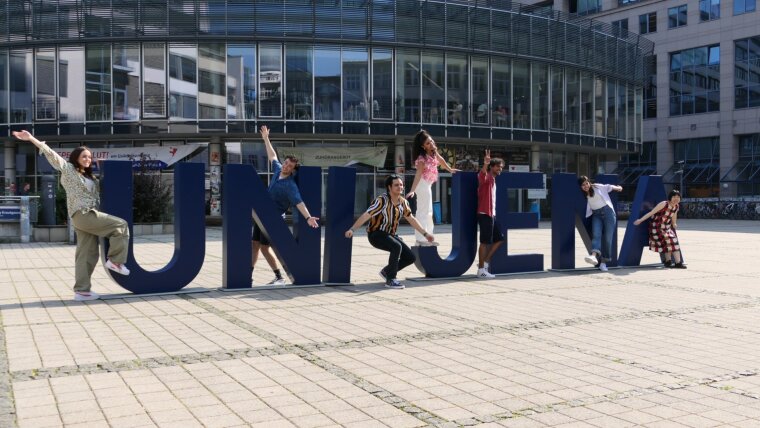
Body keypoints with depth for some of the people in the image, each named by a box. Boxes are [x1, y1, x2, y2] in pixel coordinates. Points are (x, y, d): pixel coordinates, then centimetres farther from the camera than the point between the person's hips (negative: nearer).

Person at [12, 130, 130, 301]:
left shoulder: (90, 177, 23)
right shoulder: (68, 169, 2)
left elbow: (96, 197, 28)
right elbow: (52, 155, -7)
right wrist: (32, 139, -15)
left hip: (89, 216, 8)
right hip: (83, 215, -8)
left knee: (87, 254, 4)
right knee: (120, 224, -12)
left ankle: (81, 290, 5)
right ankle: (115, 260, -7)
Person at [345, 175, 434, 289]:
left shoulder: (403, 202, 1)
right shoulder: (382, 201, -21)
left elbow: (411, 219, 14)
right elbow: (366, 215, -28)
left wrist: (425, 234, 16)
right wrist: (352, 229, -39)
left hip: (391, 235, 8)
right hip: (376, 234, -7)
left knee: (411, 257, -2)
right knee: (397, 247, -33)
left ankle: (386, 271, 21)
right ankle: (390, 279, -20)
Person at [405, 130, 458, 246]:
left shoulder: (434, 151, 1)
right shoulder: (422, 158, -24)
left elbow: (440, 160, 21)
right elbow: (418, 174, -32)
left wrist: (450, 169, 30)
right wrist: (412, 190, -40)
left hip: (428, 184, 10)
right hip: (423, 185, -10)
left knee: (428, 212, 15)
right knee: (423, 212, -11)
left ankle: (426, 238, 23)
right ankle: (421, 239, -9)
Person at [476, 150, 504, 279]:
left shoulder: (493, 179, 19)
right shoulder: (486, 177, -8)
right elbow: (482, 173, -34)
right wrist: (485, 164, -54)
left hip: (491, 214, 10)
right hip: (485, 214, -9)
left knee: (499, 238, 12)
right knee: (485, 242, -7)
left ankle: (485, 262, 17)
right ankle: (481, 270, -2)